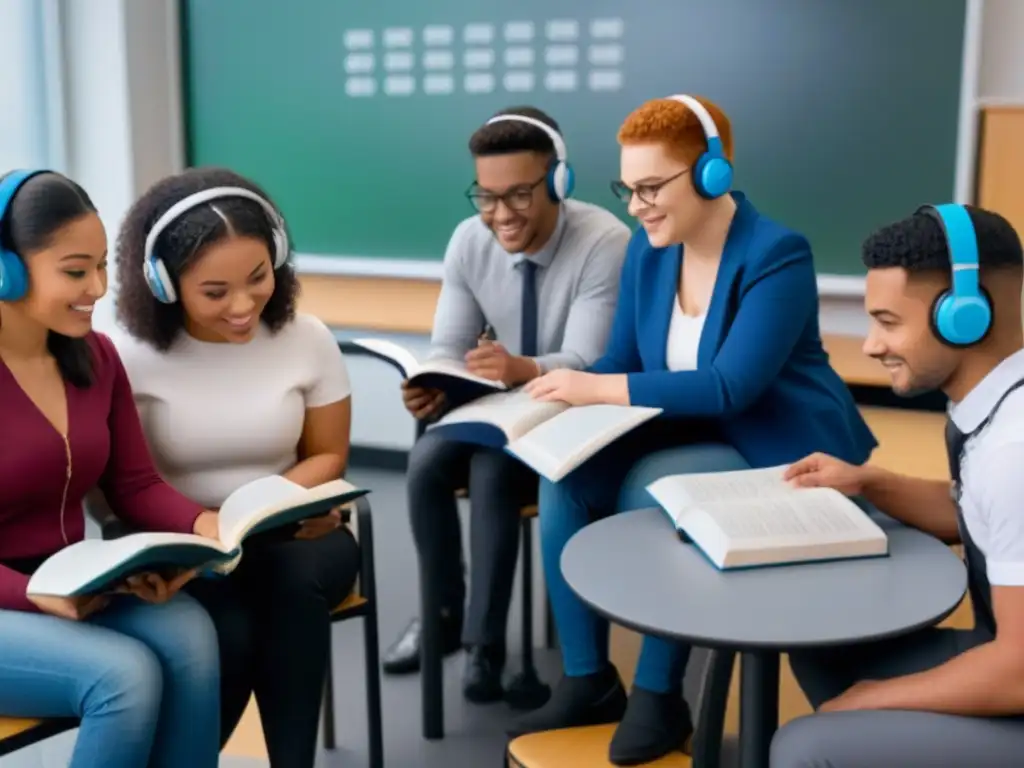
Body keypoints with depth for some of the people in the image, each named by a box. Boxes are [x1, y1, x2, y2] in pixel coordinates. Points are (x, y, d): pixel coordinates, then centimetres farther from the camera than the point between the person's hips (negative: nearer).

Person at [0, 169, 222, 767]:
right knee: (125, 674, -28)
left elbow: (134, 484, 4)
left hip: (71, 587, 5)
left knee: (189, 634, -24)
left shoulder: (95, 355, 3)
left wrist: (199, 523, -17)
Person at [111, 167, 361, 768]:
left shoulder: (308, 340, -4)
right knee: (228, 634, -31)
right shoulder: (133, 356, -10)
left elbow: (327, 457, 7)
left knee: (295, 580, -33)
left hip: (288, 537, 2)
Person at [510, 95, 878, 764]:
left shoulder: (777, 254, -19)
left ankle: (659, 697, -12)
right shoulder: (648, 251, 3)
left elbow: (731, 387, -27)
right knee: (565, 475, -18)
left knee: (651, 492, -32)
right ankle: (588, 679, -5)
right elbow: (621, 364, 6)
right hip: (683, 434, 7)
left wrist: (599, 389, -29)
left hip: (777, 452, -6)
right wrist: (566, 395, -17)